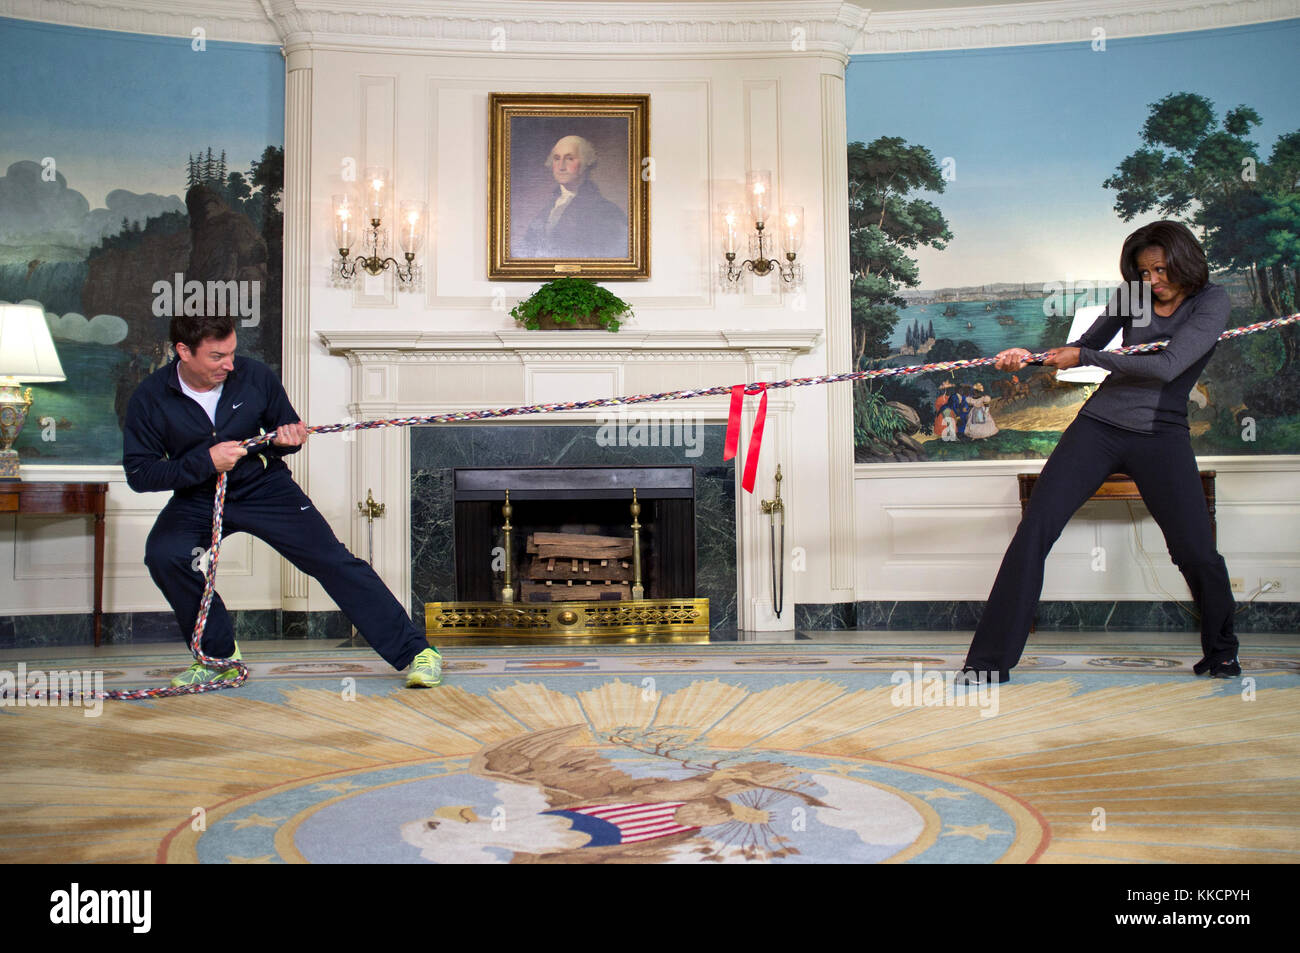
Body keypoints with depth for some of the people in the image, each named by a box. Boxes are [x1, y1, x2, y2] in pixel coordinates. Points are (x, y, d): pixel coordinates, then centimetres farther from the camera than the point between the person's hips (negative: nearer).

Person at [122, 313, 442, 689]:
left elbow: (286, 429, 7)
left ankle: (414, 651, -6)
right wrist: (205, 462, -24)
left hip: (264, 487, 0)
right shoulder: (150, 398, -12)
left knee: (333, 561, -11)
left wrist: (286, 440, -18)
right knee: (163, 555, -26)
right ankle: (219, 657, -4)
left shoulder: (255, 376, -9)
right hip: (198, 500, 1)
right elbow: (138, 473, -12)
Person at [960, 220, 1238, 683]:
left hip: (1161, 436, -3)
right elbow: (1084, 347, 18)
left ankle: (1221, 651, 24)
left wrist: (1084, 357, -14)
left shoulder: (1210, 302, -5)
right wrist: (1028, 356, 1)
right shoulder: (1131, 297, 9)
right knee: (1033, 531, -10)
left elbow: (1167, 367, -18)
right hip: (1098, 424, 3)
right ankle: (991, 659, -6)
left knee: (1196, 551, -8)